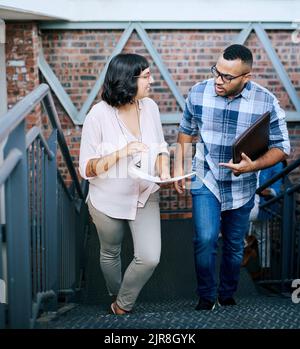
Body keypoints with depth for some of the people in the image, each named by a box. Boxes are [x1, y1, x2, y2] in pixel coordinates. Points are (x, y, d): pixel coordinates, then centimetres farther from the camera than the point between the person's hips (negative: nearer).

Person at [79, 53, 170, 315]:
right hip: (109, 200, -3)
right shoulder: (99, 115, -21)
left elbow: (160, 146, 6)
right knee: (110, 254, 19)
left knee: (150, 258, -6)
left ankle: (123, 306, 21)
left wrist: (164, 169, -16)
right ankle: (116, 297, 50)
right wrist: (120, 153, -33)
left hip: (145, 196, 3)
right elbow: (86, 168, -18)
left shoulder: (150, 107, -8)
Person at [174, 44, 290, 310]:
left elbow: (281, 147, -9)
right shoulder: (198, 93, -11)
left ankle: (227, 295, 39)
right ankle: (207, 295, 11)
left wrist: (253, 165, -27)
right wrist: (178, 167, 4)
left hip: (241, 186, 1)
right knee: (205, 240, -14)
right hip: (206, 180, 0)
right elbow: (186, 131, 7)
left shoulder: (266, 102, -16)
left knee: (234, 245, 15)